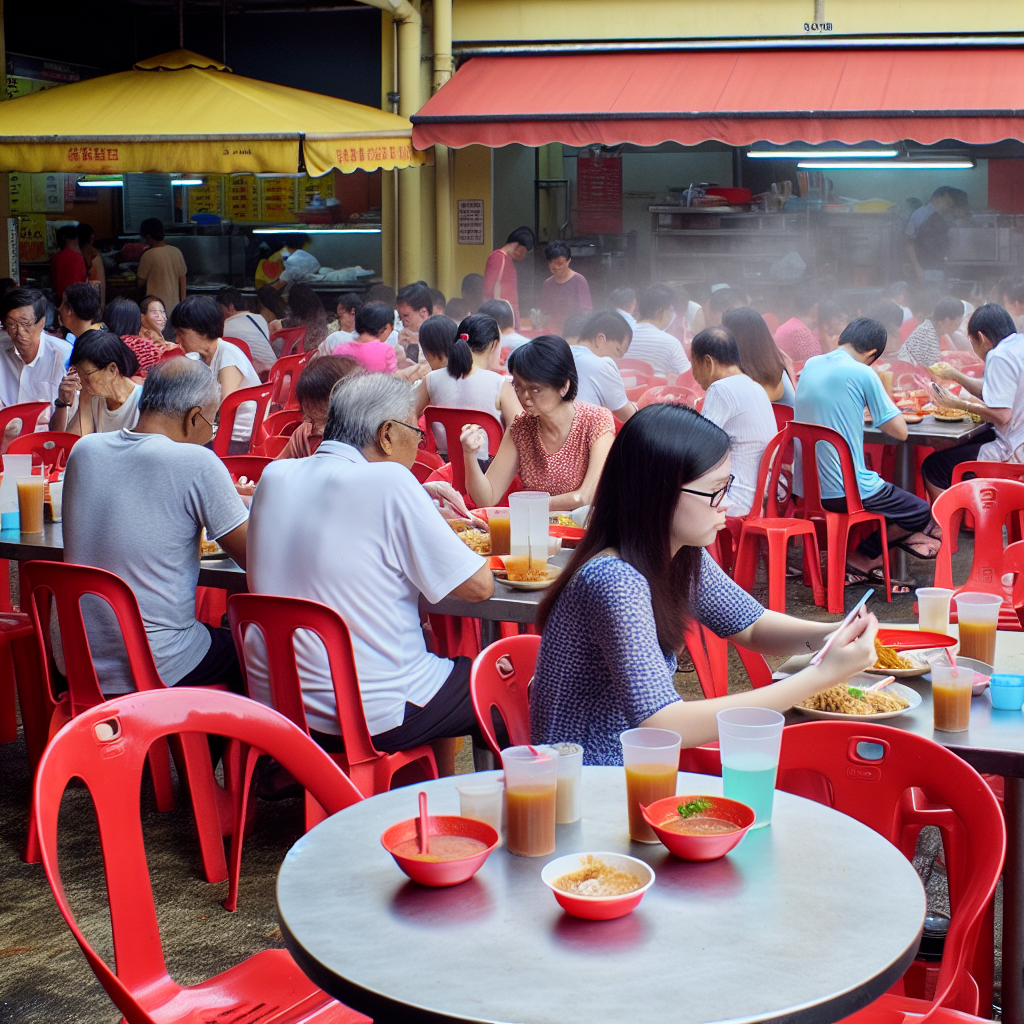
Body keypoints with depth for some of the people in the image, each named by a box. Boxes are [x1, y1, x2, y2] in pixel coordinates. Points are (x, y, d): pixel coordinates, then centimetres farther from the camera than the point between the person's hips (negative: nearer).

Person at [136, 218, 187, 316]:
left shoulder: (148, 255, -13)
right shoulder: (176, 252, 3)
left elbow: (141, 282, -5)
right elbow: (182, 279, 7)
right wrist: (183, 302, 15)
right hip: (174, 306, 5)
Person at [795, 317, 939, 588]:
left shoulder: (810, 365, 8)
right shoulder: (862, 373, -12)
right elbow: (900, 431, -8)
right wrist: (879, 412, 9)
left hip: (805, 488, 7)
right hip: (845, 490, -7)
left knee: (886, 492, 31)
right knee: (923, 514, 11)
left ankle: (860, 565, 15)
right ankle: (859, 560, 7)